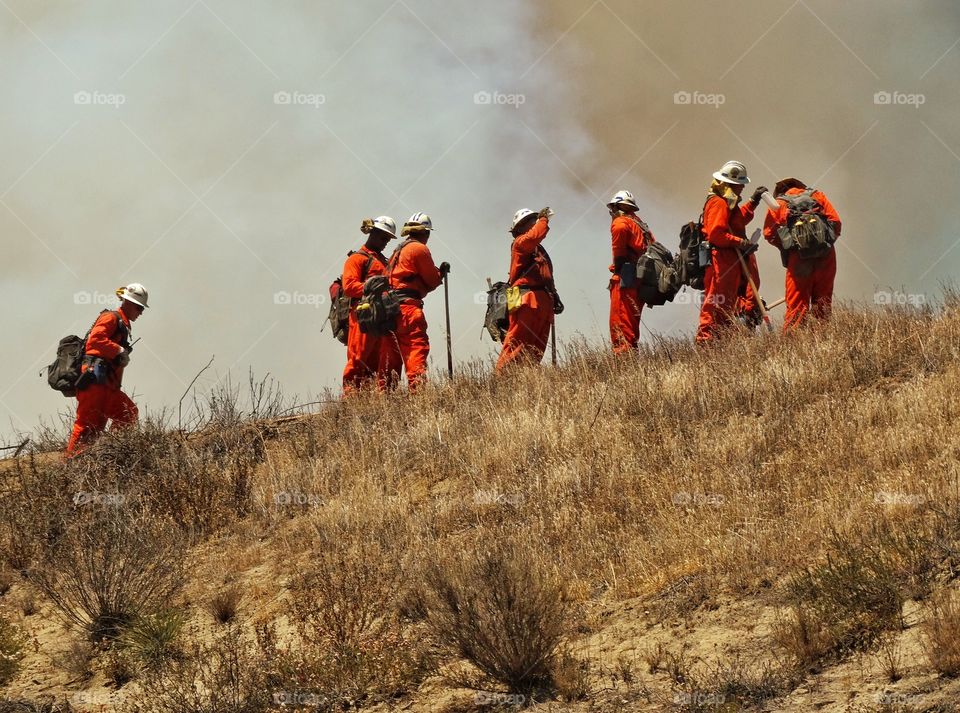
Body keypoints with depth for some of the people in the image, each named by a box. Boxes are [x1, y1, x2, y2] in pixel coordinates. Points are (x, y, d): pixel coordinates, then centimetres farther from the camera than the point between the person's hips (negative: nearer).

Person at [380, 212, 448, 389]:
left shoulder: (398, 251, 24)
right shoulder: (419, 249, -2)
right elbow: (432, 281, -1)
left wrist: (438, 273, 18)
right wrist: (441, 273, 19)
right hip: (408, 306, -8)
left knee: (392, 354, 8)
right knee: (418, 348, -14)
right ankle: (418, 387, -27)